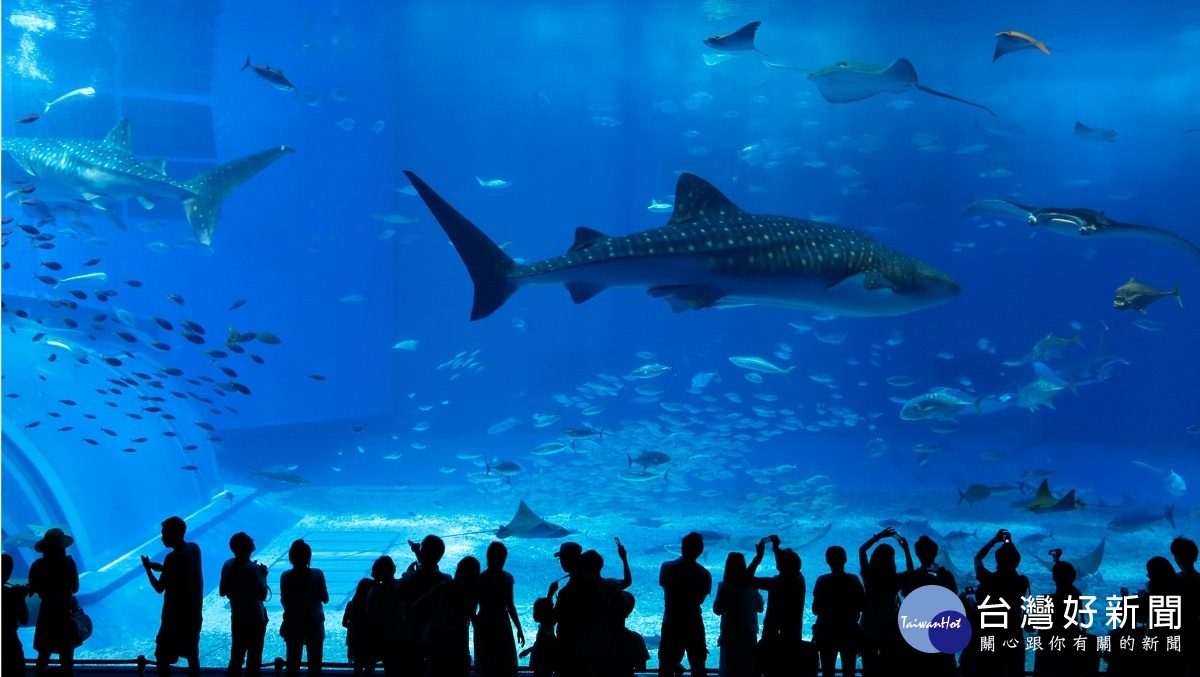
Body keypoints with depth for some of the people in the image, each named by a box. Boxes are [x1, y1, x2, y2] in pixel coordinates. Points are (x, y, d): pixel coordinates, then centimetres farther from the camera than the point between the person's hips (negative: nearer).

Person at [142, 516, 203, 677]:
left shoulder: (173, 557, -21)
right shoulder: (195, 549, 1)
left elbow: (159, 588, -14)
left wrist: (147, 568, -3)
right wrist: (161, 568, 10)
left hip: (176, 616, -8)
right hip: (194, 614, 8)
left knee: (162, 657, 3)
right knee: (192, 654, 17)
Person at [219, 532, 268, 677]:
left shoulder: (228, 565, -4)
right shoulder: (253, 569, -23)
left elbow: (222, 592, 4)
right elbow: (262, 595, -21)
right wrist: (263, 576, -10)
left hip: (237, 619, 6)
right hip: (255, 620, -6)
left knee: (236, 656, 17)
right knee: (254, 658, 7)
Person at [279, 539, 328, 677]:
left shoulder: (285, 577, -10)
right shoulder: (317, 575, -13)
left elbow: (284, 602, -6)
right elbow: (325, 599, -7)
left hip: (293, 624, 1)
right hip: (314, 623, -1)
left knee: (293, 664, 10)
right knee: (315, 664, 11)